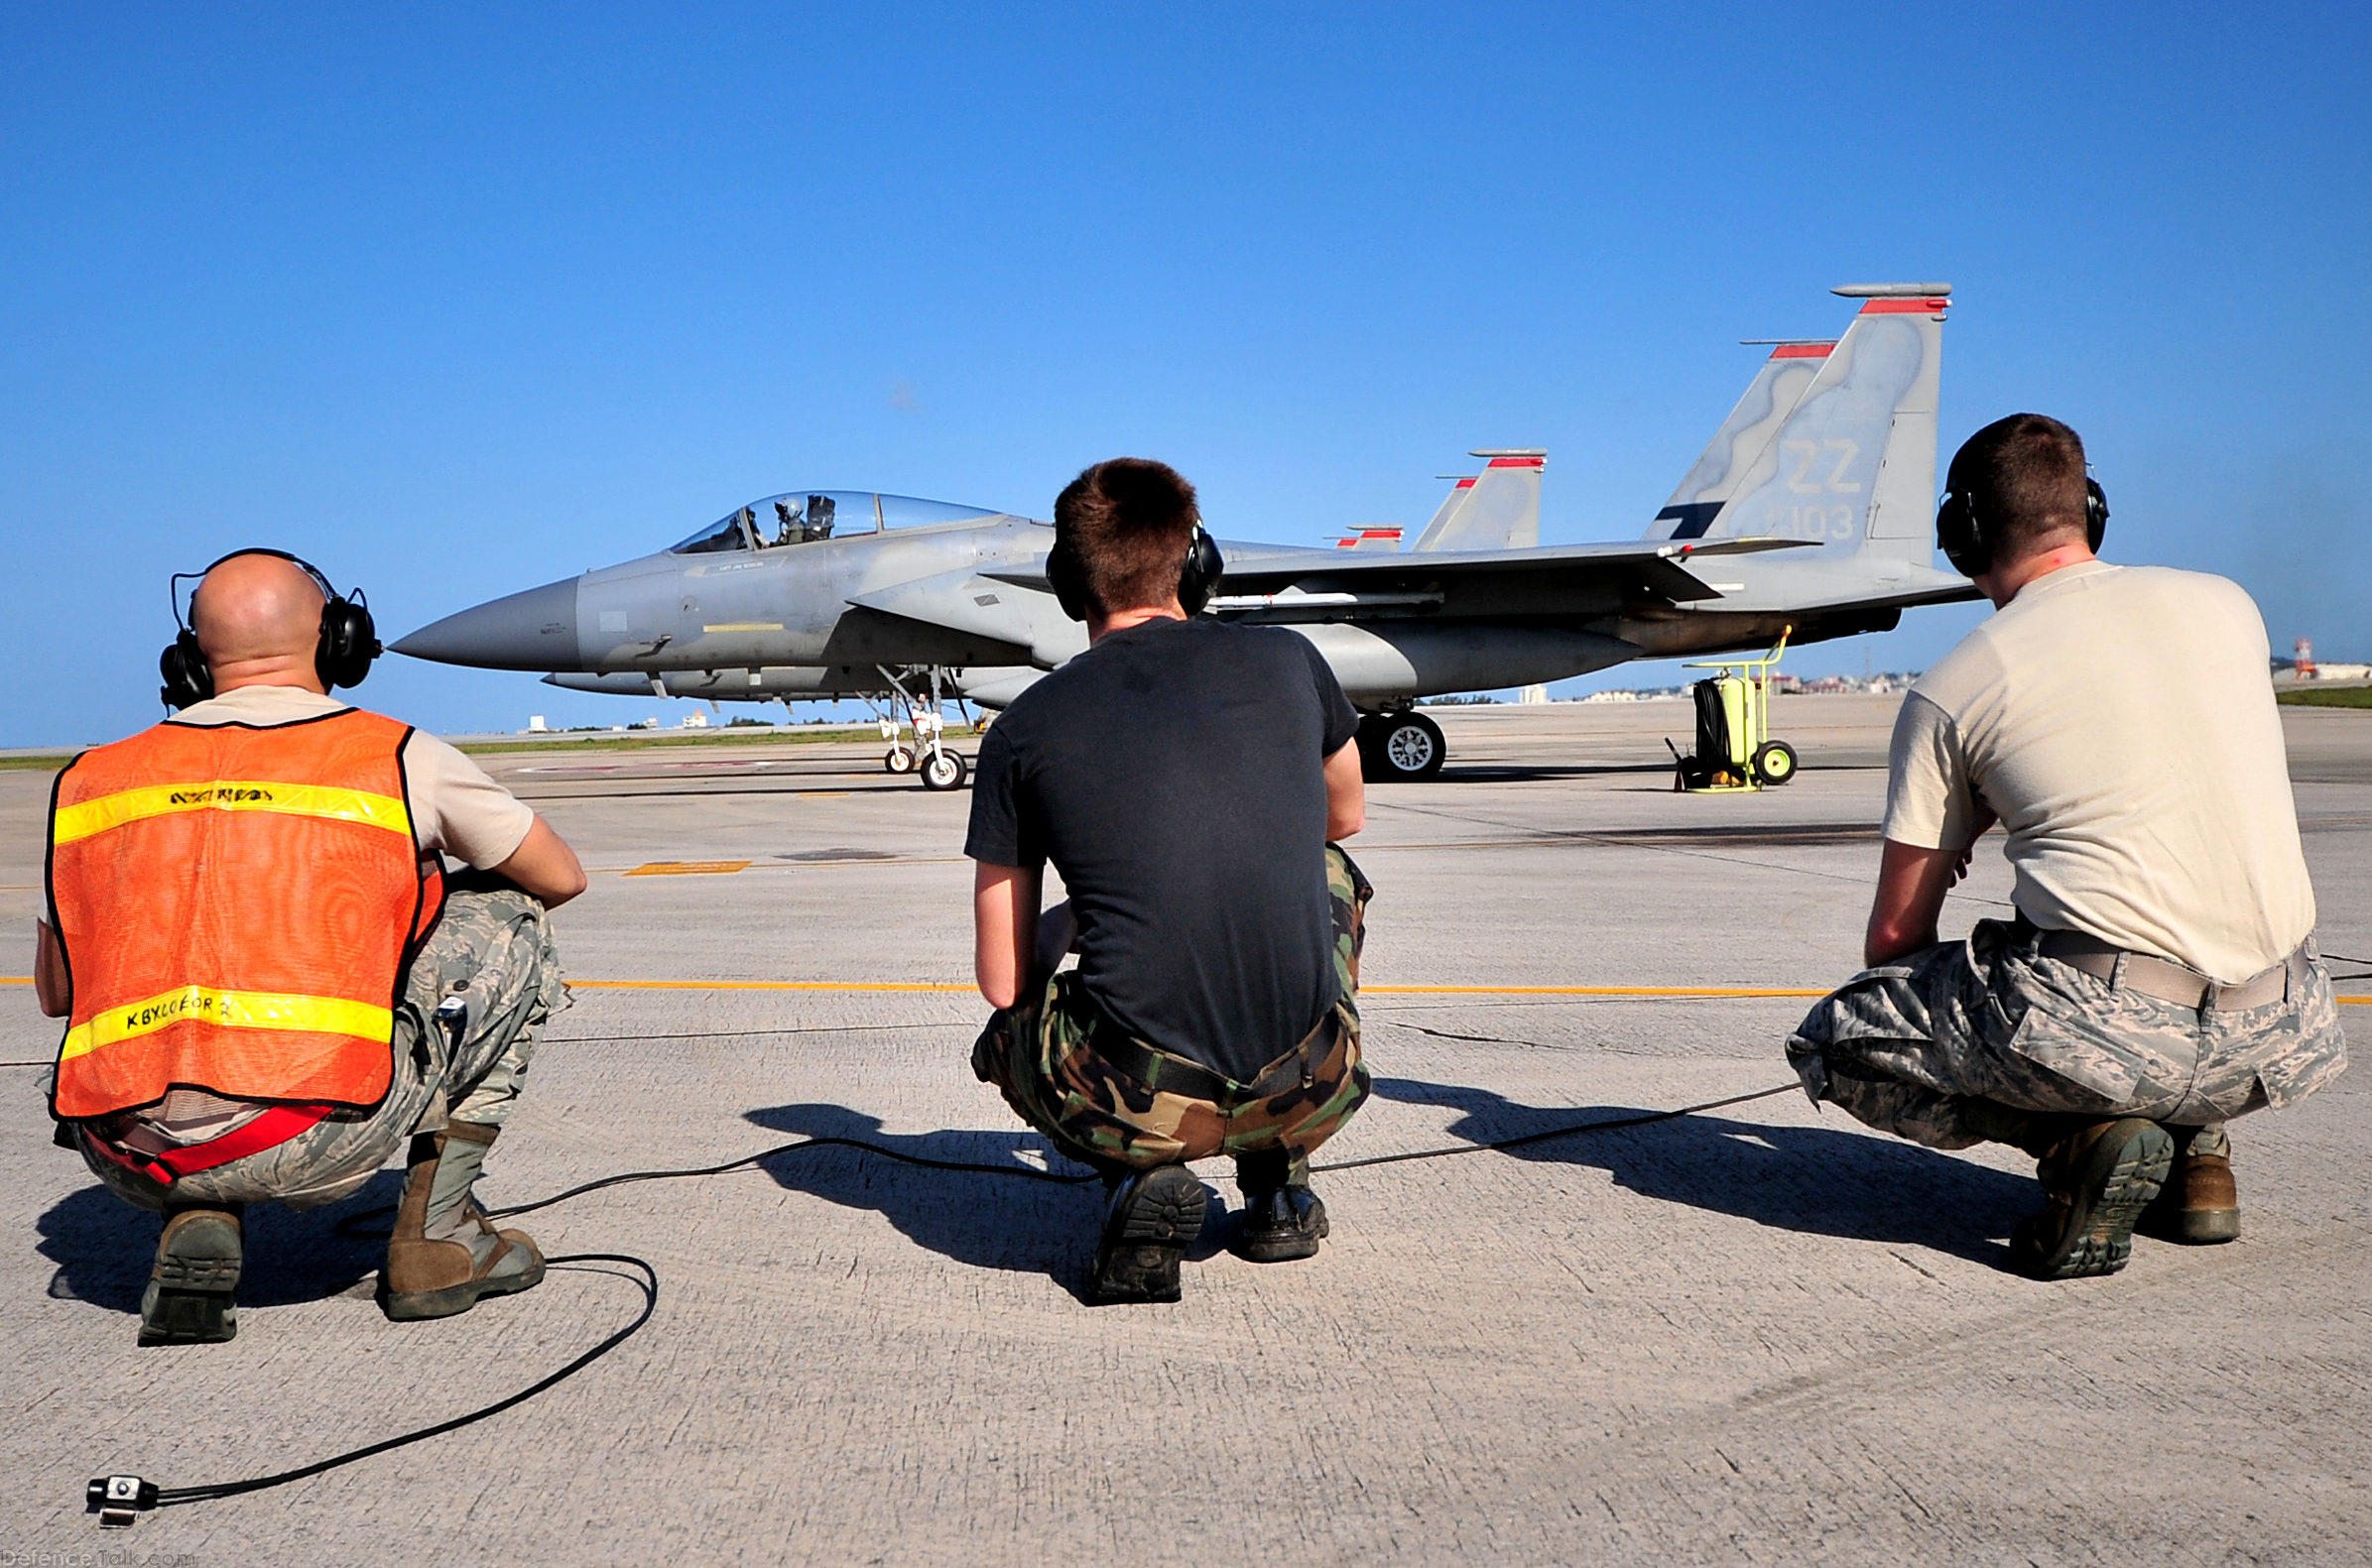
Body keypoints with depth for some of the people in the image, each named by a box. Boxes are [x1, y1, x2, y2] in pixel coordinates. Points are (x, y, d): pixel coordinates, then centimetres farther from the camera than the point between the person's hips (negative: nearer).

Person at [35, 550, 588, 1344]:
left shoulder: (90, 781, 15)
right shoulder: (396, 756, 7)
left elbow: (55, 995, 26)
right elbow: (561, 878, 21)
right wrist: (413, 896, 40)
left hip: (125, 1160, 4)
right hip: (309, 1145, -4)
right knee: (508, 925, 17)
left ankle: (197, 1225, 13)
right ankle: (435, 1232, 14)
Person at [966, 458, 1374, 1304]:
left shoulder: (1020, 732, 1)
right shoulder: (1287, 662, 5)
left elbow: (1004, 984, 7)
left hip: (1135, 1103, -1)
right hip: (1311, 1089, 2)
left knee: (1007, 1031, 34)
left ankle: (1142, 1179, 5)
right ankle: (1277, 1185, 27)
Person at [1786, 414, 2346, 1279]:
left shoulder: (1948, 688, 1)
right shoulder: (2226, 605, 11)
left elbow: (1896, 936, 6)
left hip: (2109, 1028, -5)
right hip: (2286, 1040, 6)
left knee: (1836, 1042, 12)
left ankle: (2082, 1137, -6)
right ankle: (2196, 1153, 17)